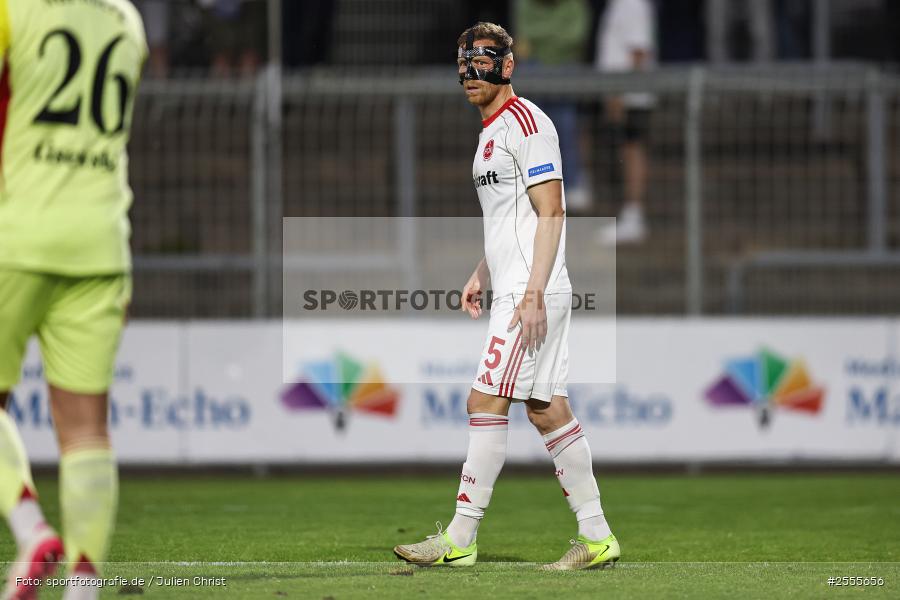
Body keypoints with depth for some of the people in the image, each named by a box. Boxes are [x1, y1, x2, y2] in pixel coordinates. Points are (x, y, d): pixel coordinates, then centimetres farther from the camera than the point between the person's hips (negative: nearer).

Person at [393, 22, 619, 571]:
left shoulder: (526, 122, -11)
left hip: (533, 292, -10)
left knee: (487, 401, -10)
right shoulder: (492, 132, 20)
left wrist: (533, 293, -21)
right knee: (548, 409, 7)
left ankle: (460, 540, -9)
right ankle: (597, 537, 8)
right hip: (515, 289, 10)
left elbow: (551, 212, -16)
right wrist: (482, 276, 21)